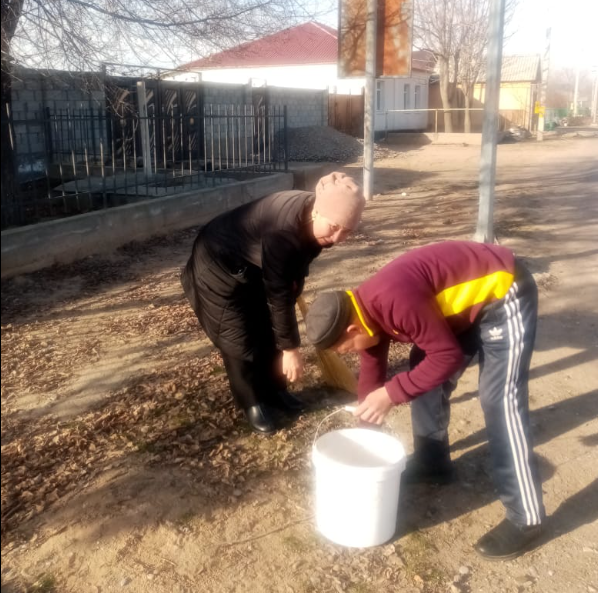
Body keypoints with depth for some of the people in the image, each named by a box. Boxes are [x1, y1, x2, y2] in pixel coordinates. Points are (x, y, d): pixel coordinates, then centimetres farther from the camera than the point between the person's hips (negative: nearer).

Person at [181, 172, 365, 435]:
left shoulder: (312, 220, -16)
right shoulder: (283, 231, -40)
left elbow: (296, 264, 6)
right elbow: (278, 293, -33)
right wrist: (290, 348, -25)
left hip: (251, 265, 8)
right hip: (219, 265, -8)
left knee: (269, 329, 12)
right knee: (241, 339, -3)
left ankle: (273, 391, 29)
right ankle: (252, 402, 17)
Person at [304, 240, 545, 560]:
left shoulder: (395, 302, -32)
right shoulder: (368, 308, -2)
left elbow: (447, 355, -25)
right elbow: (372, 373, 10)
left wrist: (392, 393, -22)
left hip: (504, 293, -9)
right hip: (469, 299, 10)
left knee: (499, 400, -11)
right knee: (424, 376, 12)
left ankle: (525, 519, -1)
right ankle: (431, 463, 31)